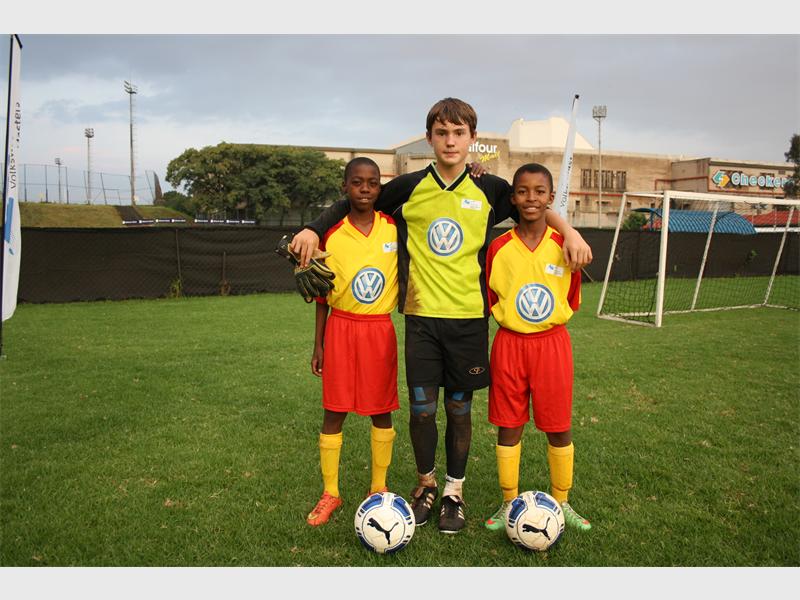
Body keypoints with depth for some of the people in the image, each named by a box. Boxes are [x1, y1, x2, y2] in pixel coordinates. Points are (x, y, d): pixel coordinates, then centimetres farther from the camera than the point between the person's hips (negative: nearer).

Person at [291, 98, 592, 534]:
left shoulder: (489, 190, 3)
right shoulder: (409, 188, 2)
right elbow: (353, 204, 12)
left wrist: (570, 233, -1)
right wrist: (314, 229, -1)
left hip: (469, 317, 0)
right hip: (422, 316, 0)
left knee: (459, 408, 8)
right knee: (422, 407, 3)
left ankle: (454, 490, 27)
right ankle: (425, 482, 28)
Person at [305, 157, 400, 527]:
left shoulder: (395, 228, -2)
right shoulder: (331, 235, -2)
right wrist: (318, 343, 4)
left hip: (381, 329, 1)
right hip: (341, 328, 0)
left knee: (381, 410, 8)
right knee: (335, 411, 4)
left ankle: (379, 488, 25)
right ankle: (330, 493, 18)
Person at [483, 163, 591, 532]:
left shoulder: (564, 246, -3)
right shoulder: (498, 248, -4)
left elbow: (572, 300, 7)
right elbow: (490, 301, 6)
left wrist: (547, 320, 5)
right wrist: (512, 318, 0)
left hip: (552, 343, 0)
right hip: (509, 344, 0)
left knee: (559, 428, 8)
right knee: (508, 427, 8)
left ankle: (561, 502, 28)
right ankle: (509, 504, 25)